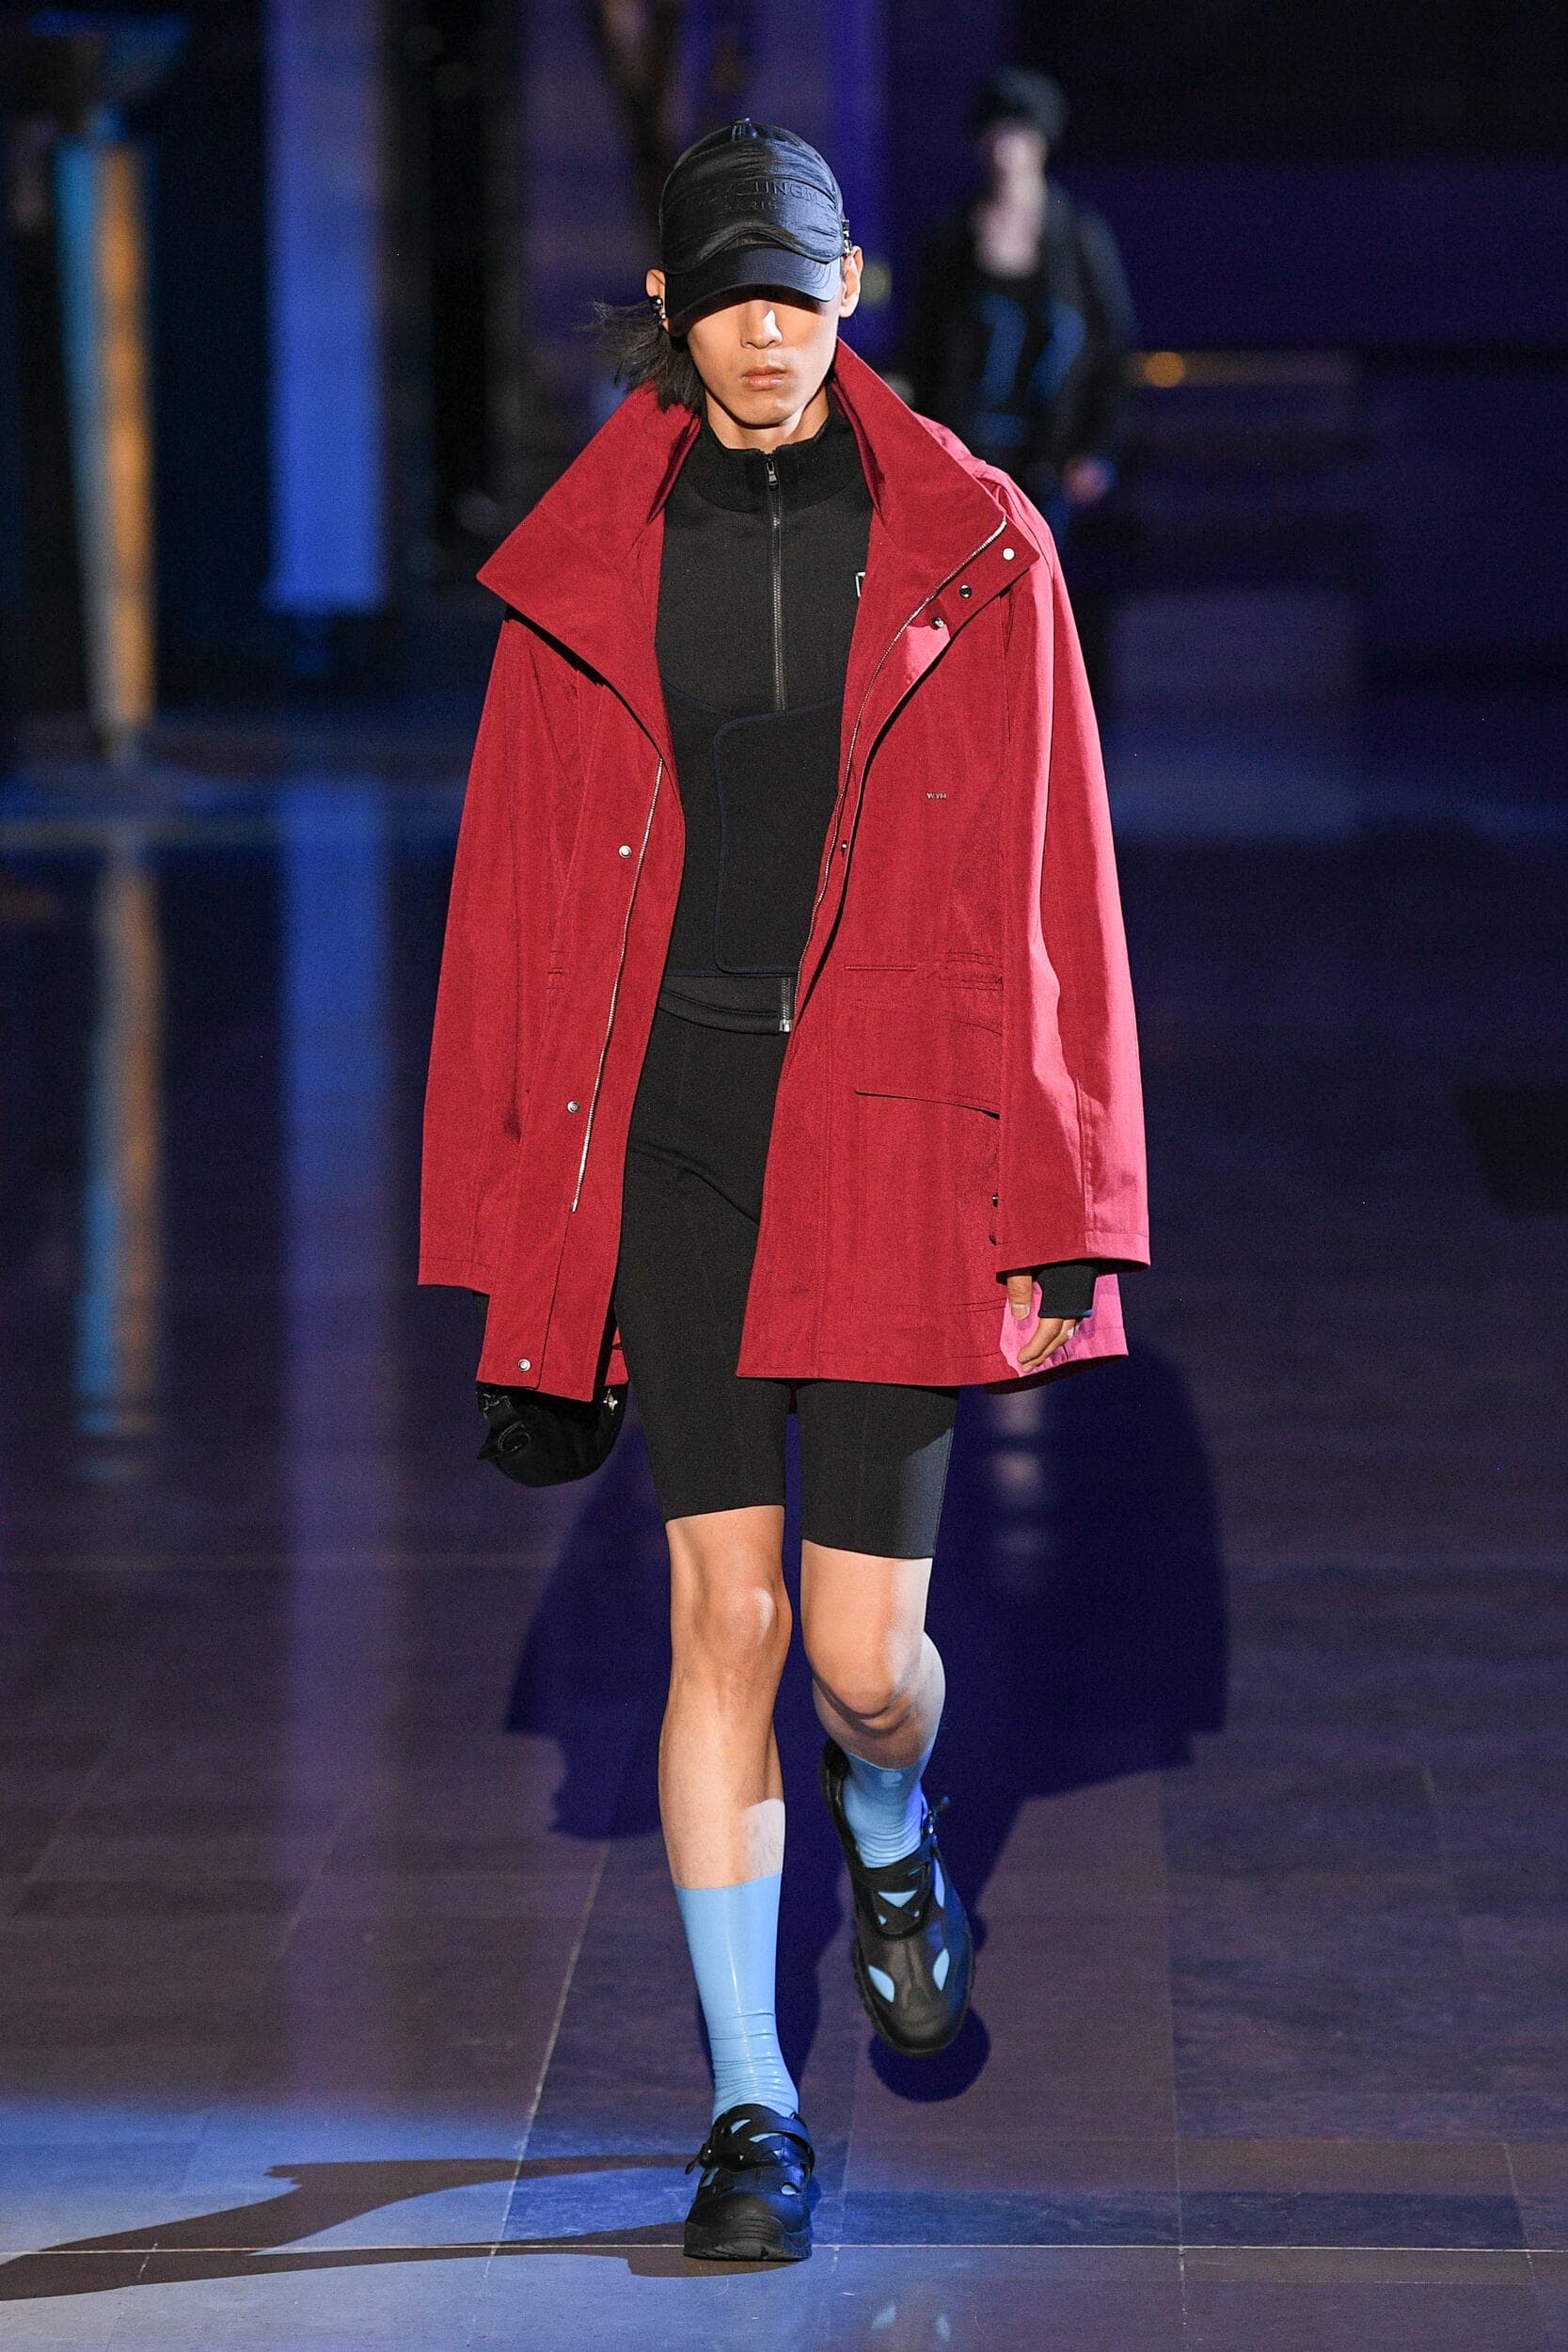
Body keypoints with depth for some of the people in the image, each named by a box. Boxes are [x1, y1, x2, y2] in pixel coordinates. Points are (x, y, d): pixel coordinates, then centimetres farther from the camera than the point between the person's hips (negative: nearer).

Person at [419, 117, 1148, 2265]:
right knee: (723, 1613, -1)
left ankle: (891, 1836, 36)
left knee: (864, 1652, -3)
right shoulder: (587, 572, 4)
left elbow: (1050, 899, 1)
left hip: (892, 1134, -1)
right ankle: (753, 2108, 11)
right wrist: (514, 1227, 5)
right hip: (671, 1123, 1)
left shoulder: (971, 555, 1)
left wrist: (1054, 1223, -2)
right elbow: (515, 897, 7)